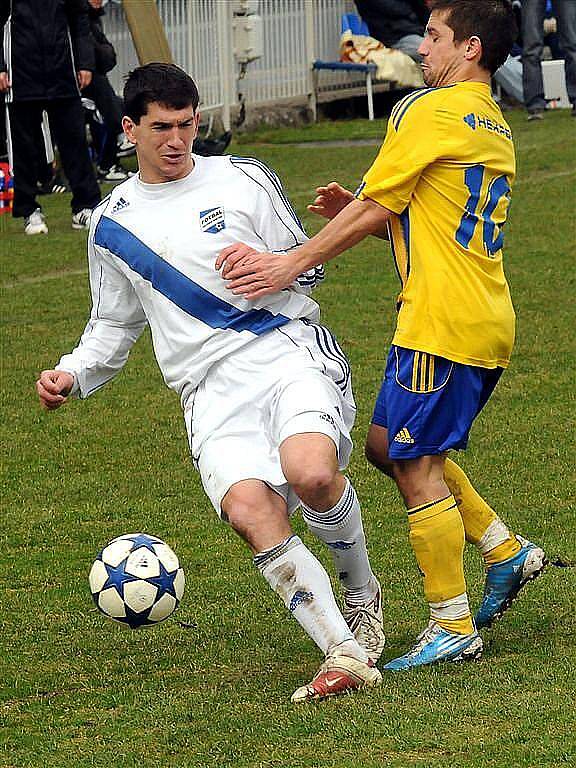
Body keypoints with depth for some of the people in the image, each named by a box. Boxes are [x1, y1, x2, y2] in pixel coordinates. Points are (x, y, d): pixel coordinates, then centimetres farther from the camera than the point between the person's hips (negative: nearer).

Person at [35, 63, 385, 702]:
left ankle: (361, 595, -1)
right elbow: (114, 324, 28)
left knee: (310, 473, -32)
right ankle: (345, 654, -23)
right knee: (249, 511, -27)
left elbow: (308, 267, 14)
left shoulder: (243, 180, 11)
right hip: (210, 387, 2)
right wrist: (73, 375, 10)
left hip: (289, 352, -2)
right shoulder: (112, 224, 17)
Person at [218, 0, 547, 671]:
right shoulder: (495, 128, 18)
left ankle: (453, 627, 0)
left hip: (442, 323, -9)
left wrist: (289, 264, -7)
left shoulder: (429, 111, -10)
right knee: (391, 445, 19)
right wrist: (357, 211, 13)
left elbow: (374, 210, -10)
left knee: (415, 465, -3)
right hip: (488, 321, 9)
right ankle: (505, 550, 17)